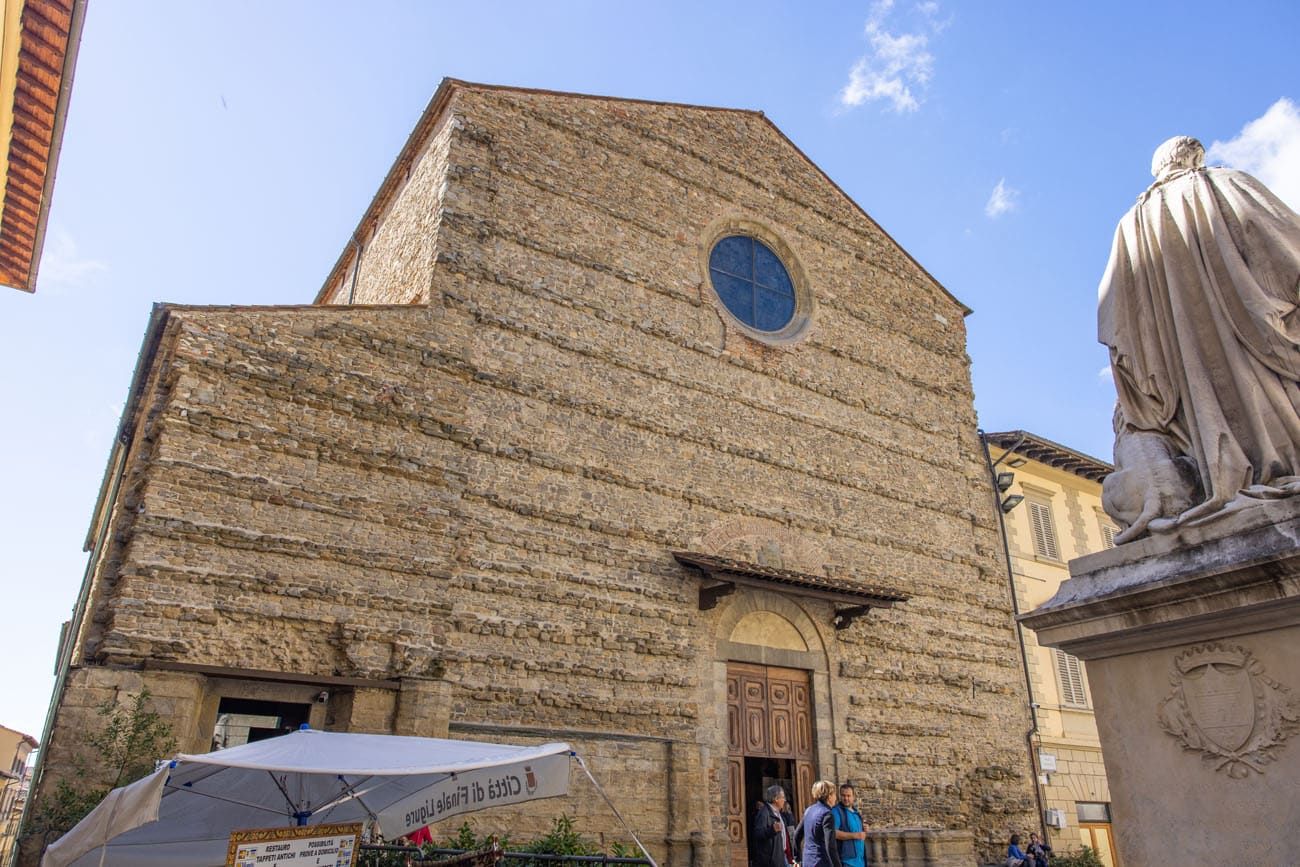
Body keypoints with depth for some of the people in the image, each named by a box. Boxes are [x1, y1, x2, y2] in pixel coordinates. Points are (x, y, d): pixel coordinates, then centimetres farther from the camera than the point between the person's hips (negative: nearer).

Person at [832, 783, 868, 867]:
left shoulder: (856, 812, 17)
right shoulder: (836, 811, -9)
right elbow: (832, 833, -22)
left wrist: (864, 831, 5)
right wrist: (854, 835, -21)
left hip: (860, 860, 8)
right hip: (846, 860, -8)